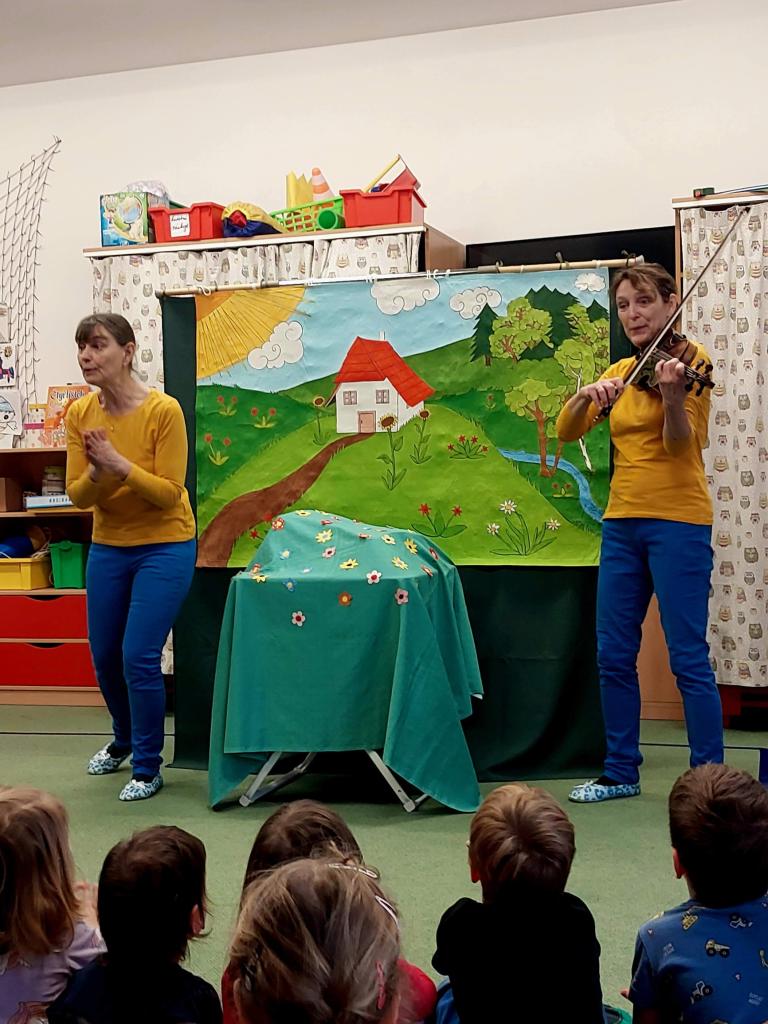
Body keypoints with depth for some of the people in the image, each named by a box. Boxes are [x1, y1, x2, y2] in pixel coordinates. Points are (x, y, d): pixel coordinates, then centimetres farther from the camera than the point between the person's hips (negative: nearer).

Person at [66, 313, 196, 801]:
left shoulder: (164, 410, -20)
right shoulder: (80, 414, -5)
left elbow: (169, 493, -19)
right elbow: (77, 496, -4)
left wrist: (119, 464, -31)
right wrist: (95, 472, -26)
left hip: (164, 547, -5)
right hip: (108, 547, 6)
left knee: (139, 658, -10)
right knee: (105, 657, 15)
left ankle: (148, 768, 9)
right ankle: (124, 741, 43)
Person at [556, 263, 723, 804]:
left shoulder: (689, 360, -5)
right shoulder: (620, 372, 13)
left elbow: (681, 445, -17)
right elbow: (566, 432, 5)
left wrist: (672, 396, -36)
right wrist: (587, 395, -15)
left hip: (677, 521, -6)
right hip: (623, 521, 7)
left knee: (688, 657, -6)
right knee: (613, 654, 9)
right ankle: (621, 772, 21)